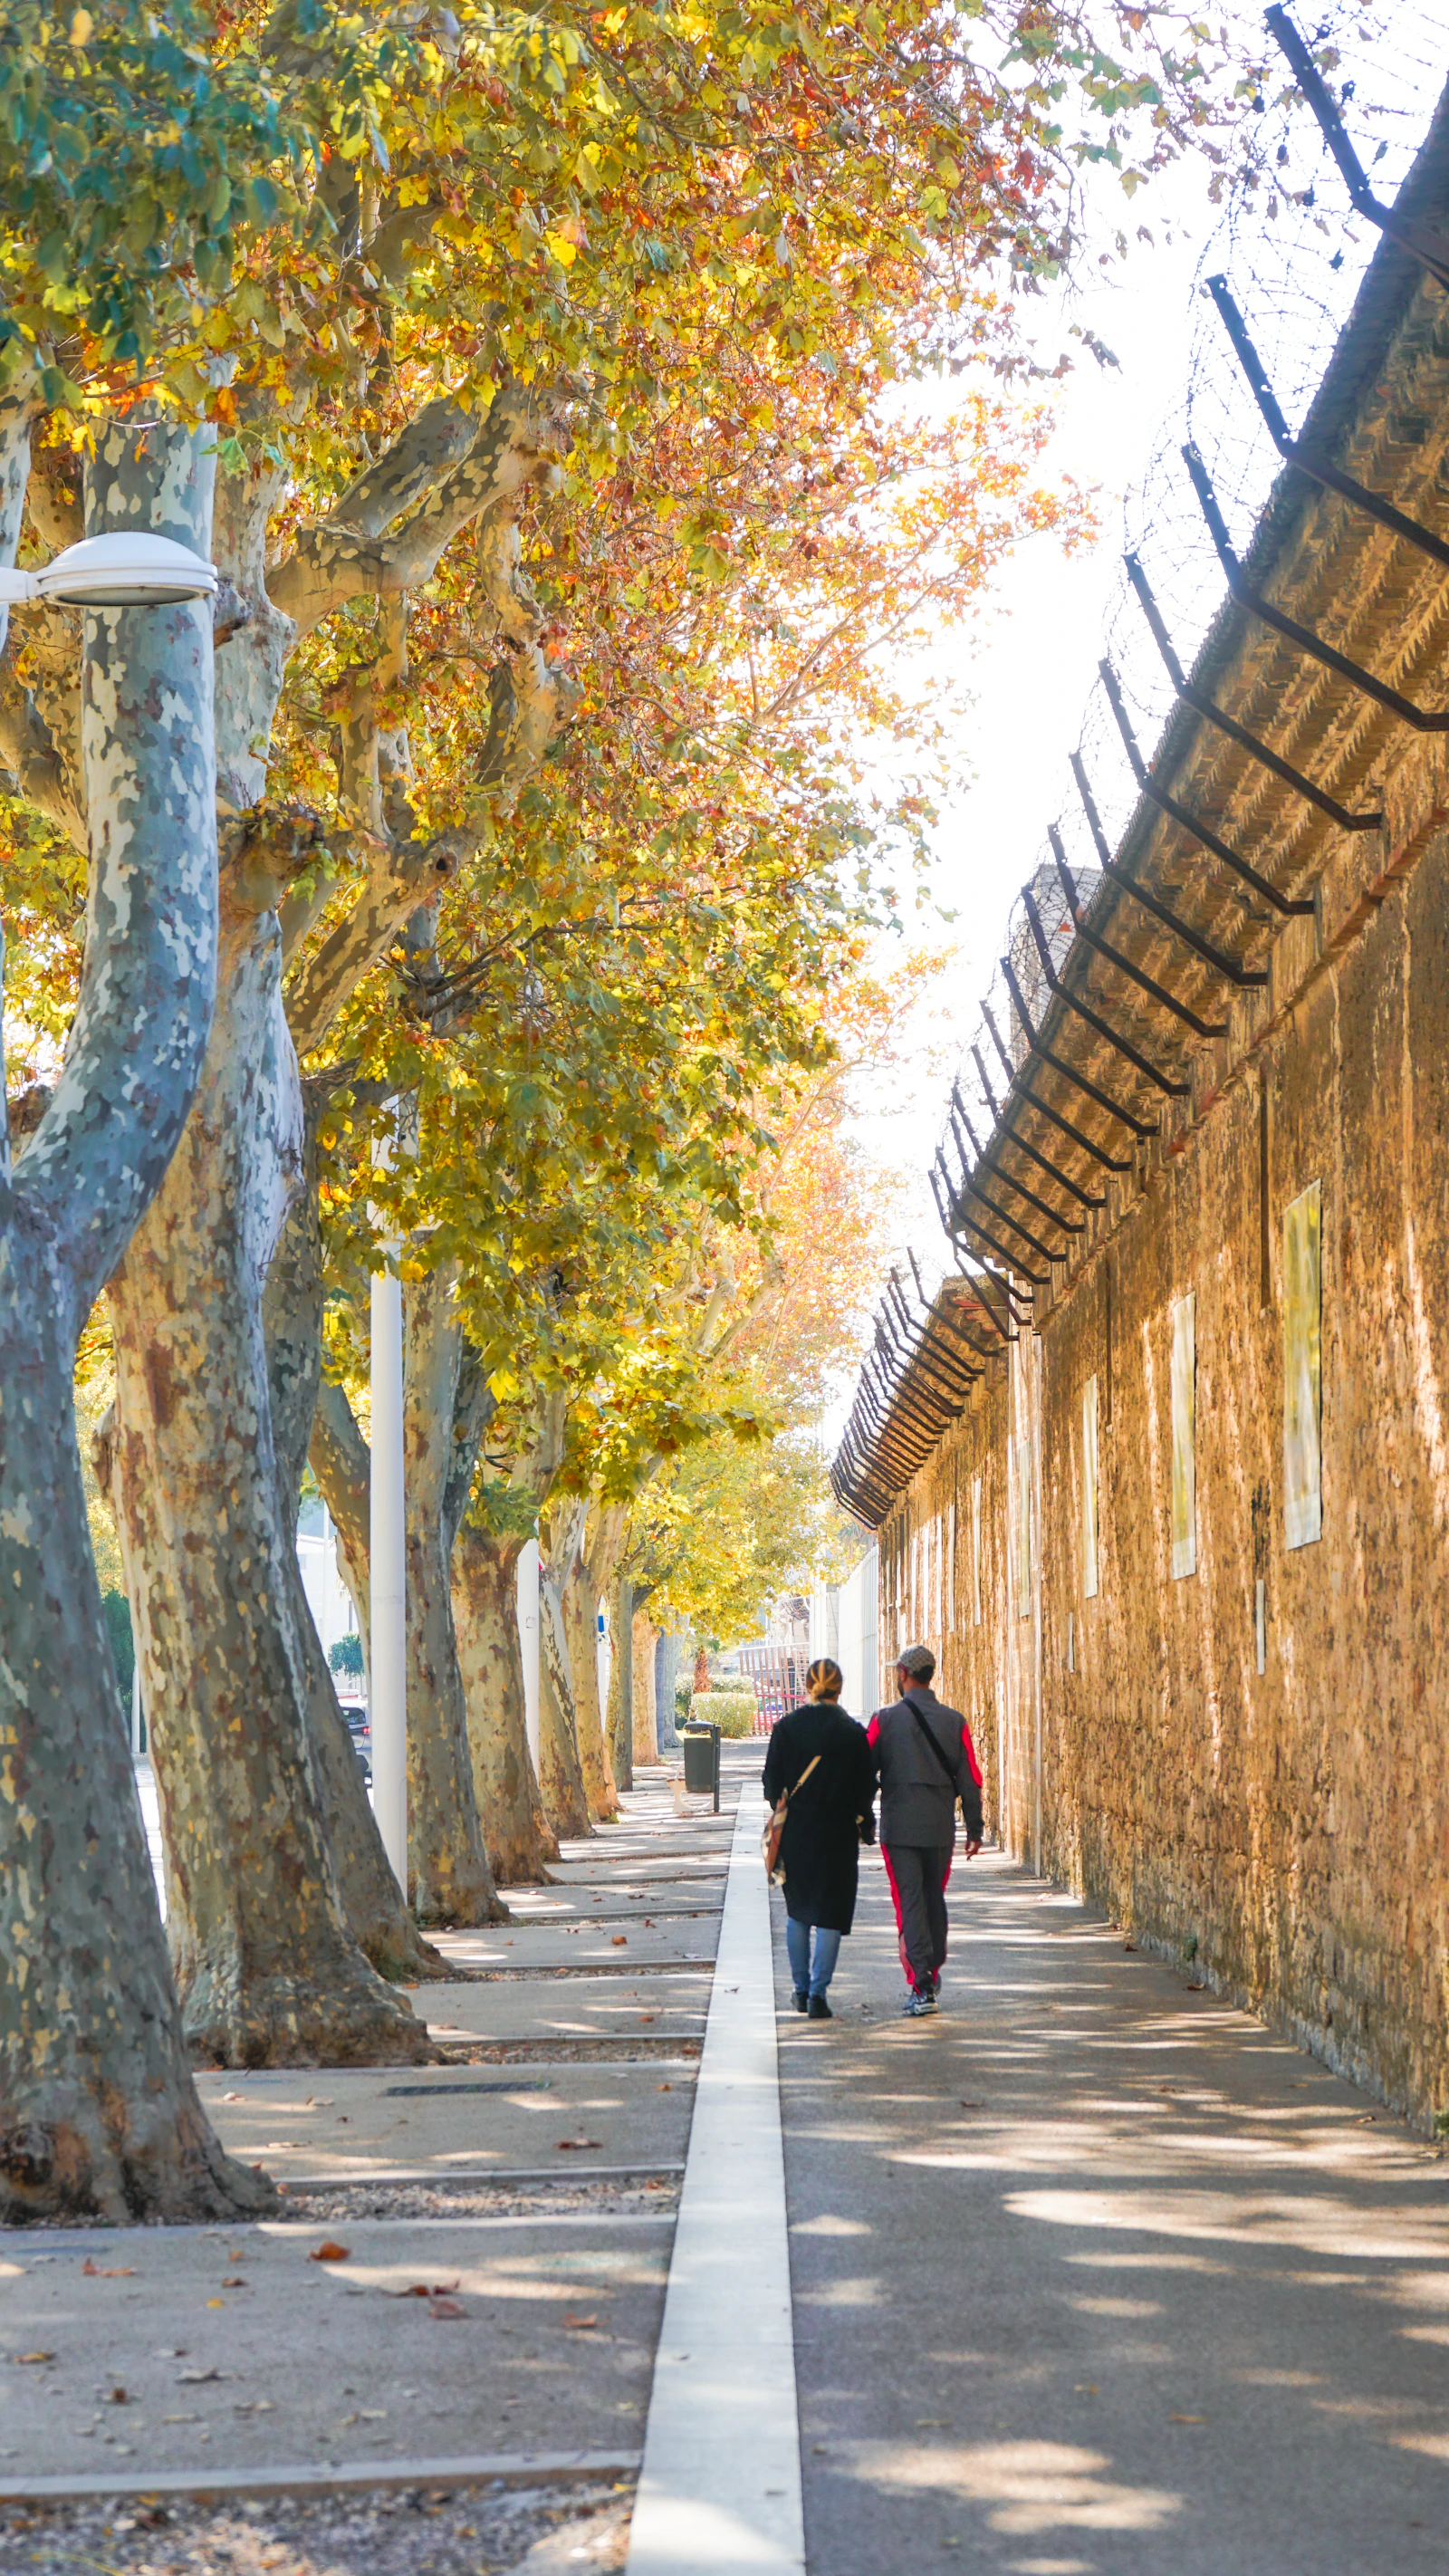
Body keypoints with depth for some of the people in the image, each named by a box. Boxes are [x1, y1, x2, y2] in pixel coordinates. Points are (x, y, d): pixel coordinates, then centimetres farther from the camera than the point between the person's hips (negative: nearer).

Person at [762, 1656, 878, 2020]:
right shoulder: (852, 1732, -7)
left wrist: (780, 1815, 11)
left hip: (795, 1833, 2)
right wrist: (865, 1825, 10)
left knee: (797, 1912, 17)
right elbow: (866, 1786, -3)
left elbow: (773, 1780, -2)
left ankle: (801, 1989, 21)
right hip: (837, 1835, -2)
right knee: (830, 1914, 3)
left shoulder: (787, 1727, -5)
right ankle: (817, 1993, -5)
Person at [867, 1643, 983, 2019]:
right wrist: (974, 1829, 10)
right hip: (940, 1829, 3)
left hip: (899, 1828, -3)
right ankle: (933, 1973, 27)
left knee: (909, 1903, -3)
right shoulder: (954, 1721, 3)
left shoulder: (885, 1719, -4)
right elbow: (970, 1779, 3)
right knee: (934, 1899, 17)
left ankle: (921, 1987, -11)